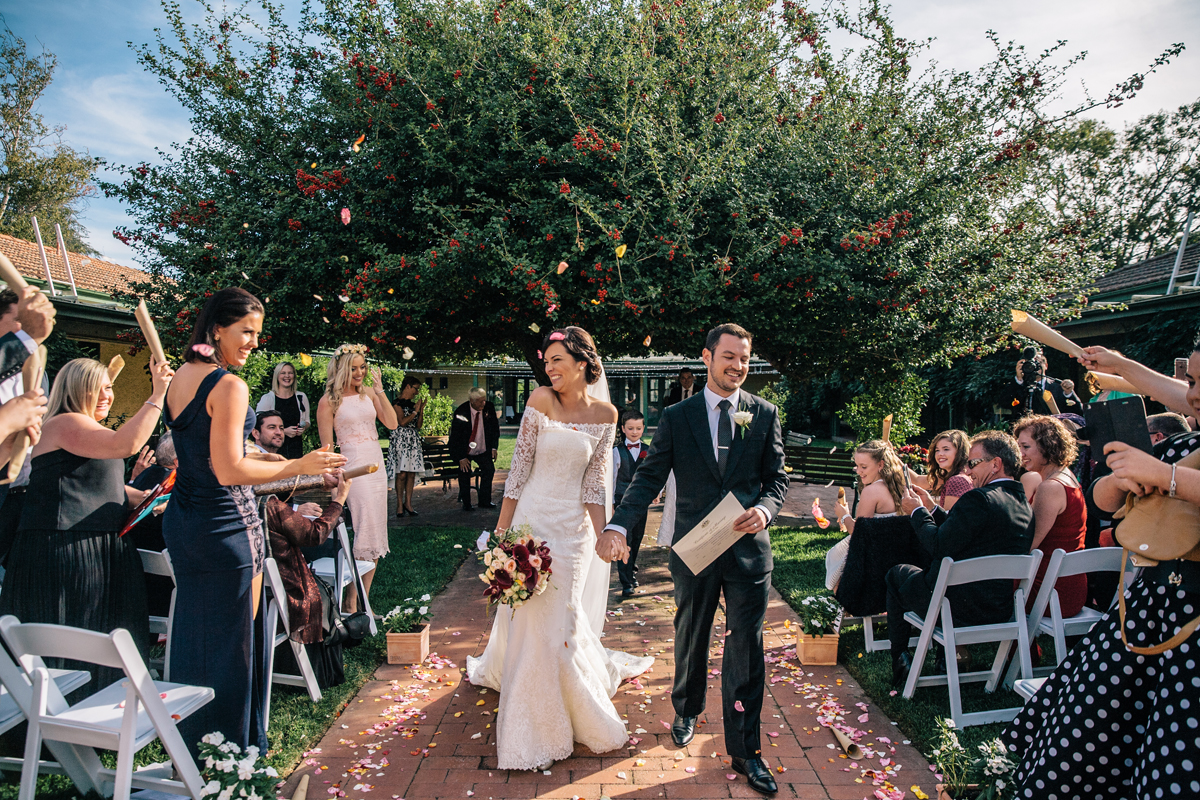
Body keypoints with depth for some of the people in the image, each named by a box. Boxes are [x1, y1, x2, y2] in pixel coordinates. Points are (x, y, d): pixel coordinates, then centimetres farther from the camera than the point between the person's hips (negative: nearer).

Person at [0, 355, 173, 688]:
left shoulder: (90, 429, 21)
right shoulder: (64, 424, -11)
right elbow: (125, 444, -27)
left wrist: (146, 498, 13)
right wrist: (157, 395, -25)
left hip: (102, 550, 10)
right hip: (62, 551, -10)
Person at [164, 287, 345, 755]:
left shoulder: (180, 377, 8)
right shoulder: (229, 386, -19)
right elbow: (230, 472, -23)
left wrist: (253, 456, 22)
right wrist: (299, 466, -18)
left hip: (181, 519, 9)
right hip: (226, 524, -9)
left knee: (194, 630, 21)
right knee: (231, 636, 6)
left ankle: (191, 738, 38)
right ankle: (231, 747, 21)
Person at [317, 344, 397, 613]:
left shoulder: (368, 392, 9)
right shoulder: (329, 401, -4)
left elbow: (392, 423, 0)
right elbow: (327, 447, -2)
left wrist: (379, 389, -4)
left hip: (377, 467, 6)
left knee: (375, 539, 8)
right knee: (366, 536, -13)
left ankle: (363, 601, 18)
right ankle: (351, 601, -1)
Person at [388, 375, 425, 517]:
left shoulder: (412, 404, 16)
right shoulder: (397, 402, -4)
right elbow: (402, 421, -14)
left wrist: (421, 410, 6)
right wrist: (415, 411, -4)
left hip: (413, 440, 7)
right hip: (401, 439, -7)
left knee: (412, 473, 3)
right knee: (402, 474, -8)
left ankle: (408, 504, 9)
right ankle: (400, 506, -2)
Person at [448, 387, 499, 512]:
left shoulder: (489, 408, -11)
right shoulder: (461, 413, -21)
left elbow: (495, 428, 5)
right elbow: (455, 437, -15)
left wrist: (494, 447, -1)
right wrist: (461, 457, -18)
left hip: (483, 451, 3)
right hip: (465, 451, -3)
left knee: (489, 470, -3)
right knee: (464, 474, -2)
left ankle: (484, 501, 11)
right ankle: (465, 503, 15)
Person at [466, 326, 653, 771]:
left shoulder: (604, 414, -1)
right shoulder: (541, 400, -7)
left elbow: (595, 482, 2)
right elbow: (520, 466, -6)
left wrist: (602, 537, -2)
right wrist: (502, 526, -6)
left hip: (574, 526, 1)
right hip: (533, 517, -1)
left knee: (561, 613, 10)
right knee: (529, 612, 4)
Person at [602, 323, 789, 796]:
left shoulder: (765, 414, 2)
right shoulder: (676, 417, -2)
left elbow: (777, 478, 5)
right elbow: (649, 477, -7)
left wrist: (765, 508, -17)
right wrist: (618, 526, -22)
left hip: (748, 546, 0)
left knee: (745, 648, 4)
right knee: (691, 637, 19)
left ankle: (744, 751, 18)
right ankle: (687, 711, 45)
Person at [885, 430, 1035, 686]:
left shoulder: (979, 499, -23)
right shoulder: (1024, 505, 6)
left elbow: (938, 547, -21)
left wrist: (917, 512, -5)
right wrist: (932, 508, 16)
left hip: (961, 607, -8)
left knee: (897, 573, 17)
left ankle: (900, 662, 26)